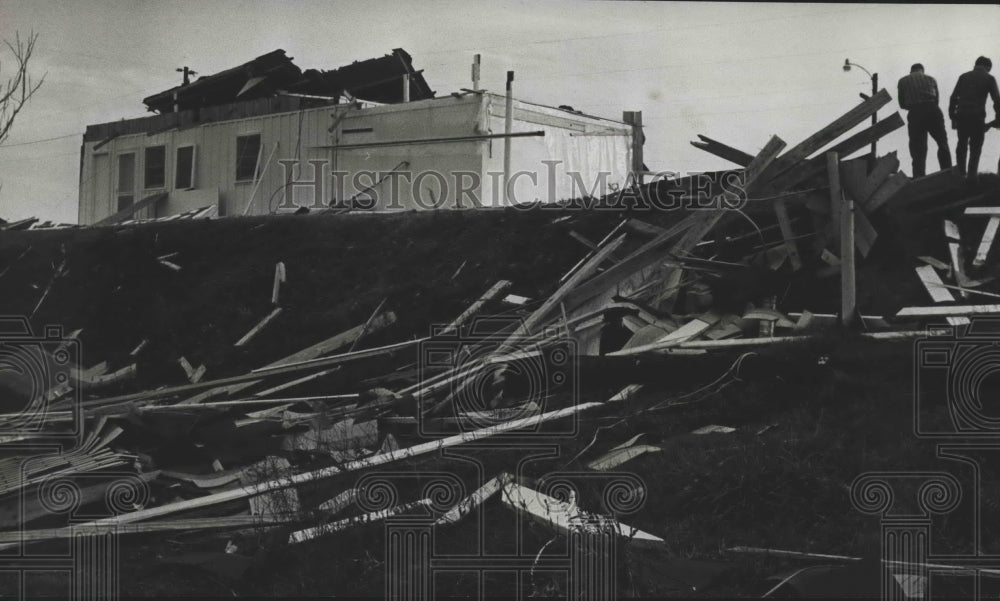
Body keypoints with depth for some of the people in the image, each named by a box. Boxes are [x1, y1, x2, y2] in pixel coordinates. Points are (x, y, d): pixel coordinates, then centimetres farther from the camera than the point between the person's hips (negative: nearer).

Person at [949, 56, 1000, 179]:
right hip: (977, 118, -3)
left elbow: (954, 97, 9)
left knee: (962, 144, 19)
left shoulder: (964, 76, 13)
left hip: (961, 116, 3)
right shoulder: (989, 78, 3)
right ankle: (971, 175, 0)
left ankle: (961, 171, 22)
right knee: (975, 148, 5)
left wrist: (952, 117, 13)